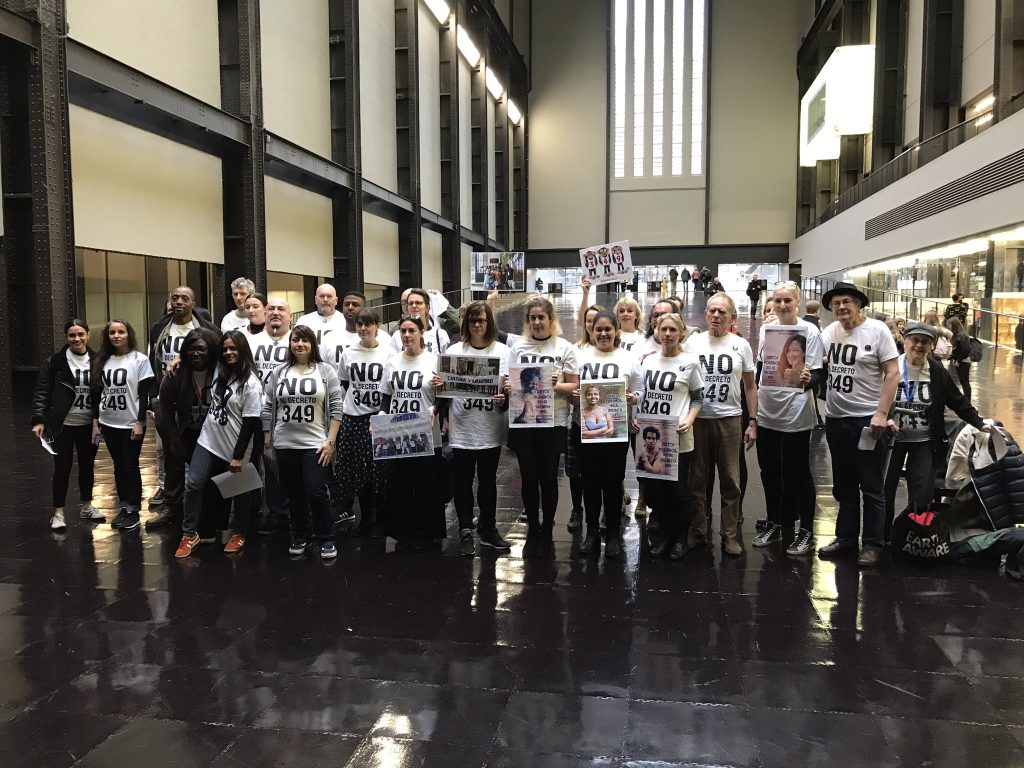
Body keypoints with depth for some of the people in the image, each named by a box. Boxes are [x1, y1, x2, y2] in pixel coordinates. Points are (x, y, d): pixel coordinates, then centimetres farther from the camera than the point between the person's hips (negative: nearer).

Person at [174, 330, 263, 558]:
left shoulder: (251, 383, -18)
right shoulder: (219, 370, 2)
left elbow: (250, 423, -19)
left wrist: (239, 455, -18)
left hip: (233, 448, -6)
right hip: (208, 440, 6)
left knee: (238, 492, 10)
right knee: (193, 484, -3)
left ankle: (238, 534, 28)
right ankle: (190, 534, 8)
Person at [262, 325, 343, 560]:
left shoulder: (326, 371, 0)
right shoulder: (279, 372, 7)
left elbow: (336, 408, -3)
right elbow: (268, 407, 9)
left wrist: (330, 441, -9)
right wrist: (266, 438, 5)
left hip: (316, 444, -3)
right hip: (285, 444, 3)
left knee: (316, 493, -7)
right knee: (294, 494, 10)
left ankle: (326, 540, 8)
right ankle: (300, 537, 25)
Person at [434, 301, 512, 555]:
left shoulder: (502, 351, 4)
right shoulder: (453, 351, 4)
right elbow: (444, 387, 9)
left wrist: (504, 399, -15)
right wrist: (444, 417, -10)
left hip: (491, 429, 1)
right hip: (461, 429, 0)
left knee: (488, 480, 12)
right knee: (462, 482, 5)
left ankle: (488, 530, 24)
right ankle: (465, 532, 17)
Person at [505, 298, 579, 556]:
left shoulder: (564, 348, 0)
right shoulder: (517, 346, 7)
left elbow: (574, 386, -1)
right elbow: (508, 380, 9)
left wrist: (556, 385, -19)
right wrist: (508, 388, -13)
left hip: (553, 422, -2)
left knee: (548, 477, 6)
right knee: (529, 476, 7)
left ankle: (547, 530, 22)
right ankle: (532, 529, 23)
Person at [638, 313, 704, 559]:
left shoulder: (690, 362, -3)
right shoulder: (648, 360, 8)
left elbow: (698, 398, 1)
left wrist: (689, 420, -15)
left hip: (678, 438, -4)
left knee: (678, 488, 3)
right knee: (653, 488, 9)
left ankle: (680, 538, 22)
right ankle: (664, 534, 27)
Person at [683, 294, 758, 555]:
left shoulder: (741, 345, 5)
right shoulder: (692, 343, 4)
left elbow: (750, 386, 8)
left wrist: (753, 422, 4)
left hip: (729, 419, 0)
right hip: (697, 418, 0)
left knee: (730, 480, 5)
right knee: (696, 479, 7)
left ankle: (729, 534, 16)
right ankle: (697, 531, 19)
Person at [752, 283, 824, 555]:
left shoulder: (809, 331, -10)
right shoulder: (766, 329, 6)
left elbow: (816, 375, -13)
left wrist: (806, 380, -35)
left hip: (796, 415, -5)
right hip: (766, 413, 5)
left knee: (797, 474, 4)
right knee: (770, 471, 14)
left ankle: (806, 531, 16)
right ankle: (774, 523, 30)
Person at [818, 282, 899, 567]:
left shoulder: (877, 330, -8)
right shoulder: (829, 331, 5)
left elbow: (892, 373, -10)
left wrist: (881, 414, -16)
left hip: (866, 419, -5)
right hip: (835, 418, 5)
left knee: (870, 487, 3)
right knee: (844, 485, 15)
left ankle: (873, 545, 13)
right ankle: (845, 538, 26)